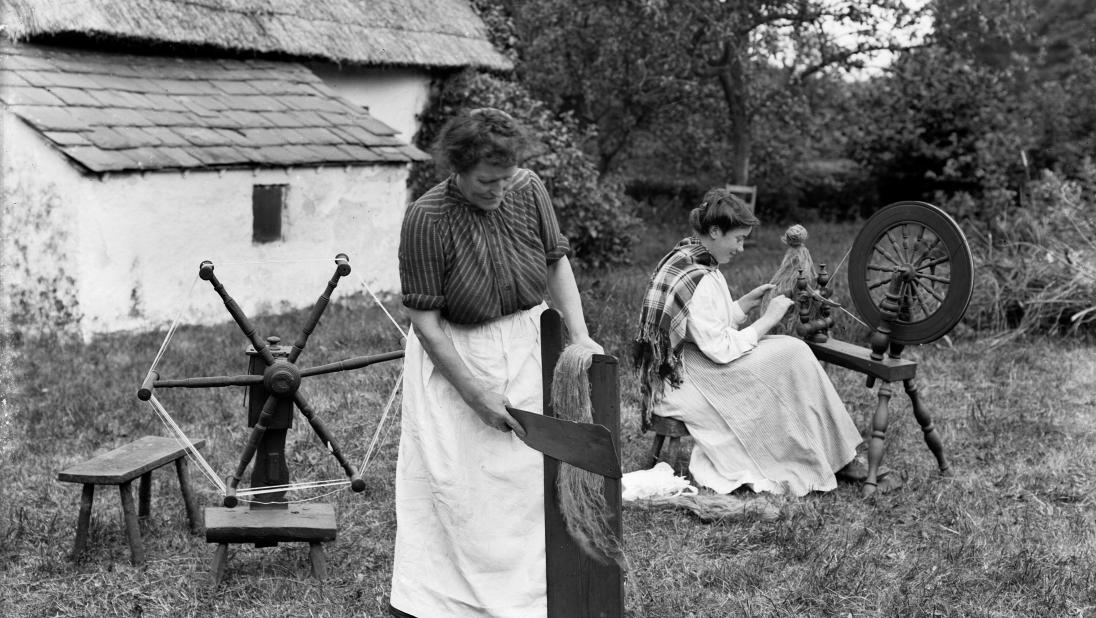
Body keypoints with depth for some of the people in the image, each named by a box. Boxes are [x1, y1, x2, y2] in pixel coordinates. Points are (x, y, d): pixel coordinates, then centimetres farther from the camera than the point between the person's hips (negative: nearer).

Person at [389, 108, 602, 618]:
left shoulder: (529, 190, -8)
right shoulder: (426, 219, -21)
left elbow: (556, 263, 7)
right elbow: (425, 321, -18)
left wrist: (579, 335, -5)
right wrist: (478, 396, -18)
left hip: (526, 350, 4)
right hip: (453, 359, -4)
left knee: (527, 476, 6)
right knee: (451, 487, -6)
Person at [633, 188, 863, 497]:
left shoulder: (683, 257, 8)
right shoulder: (698, 280, -24)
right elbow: (721, 349, -23)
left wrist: (748, 301, 5)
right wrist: (768, 319, -14)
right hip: (681, 383, -10)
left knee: (792, 351, 5)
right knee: (791, 354, -9)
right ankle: (832, 458, 1)